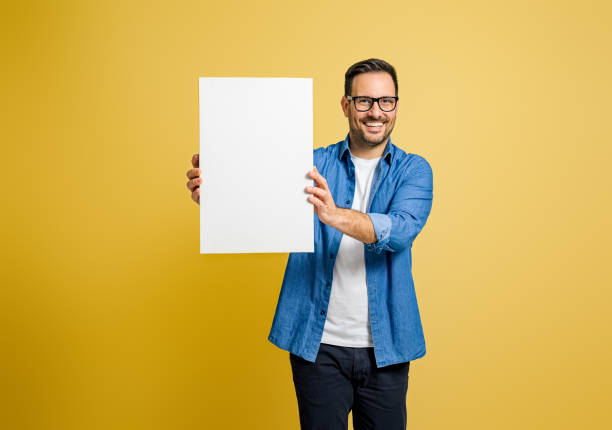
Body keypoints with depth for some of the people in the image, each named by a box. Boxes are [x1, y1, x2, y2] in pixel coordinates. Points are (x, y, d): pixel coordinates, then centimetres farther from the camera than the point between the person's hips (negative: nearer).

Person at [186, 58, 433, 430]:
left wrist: (335, 216, -38)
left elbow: (402, 230, -20)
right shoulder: (313, 164, 2)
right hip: (319, 344, 0)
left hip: (385, 347, 1)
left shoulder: (413, 170, -1)